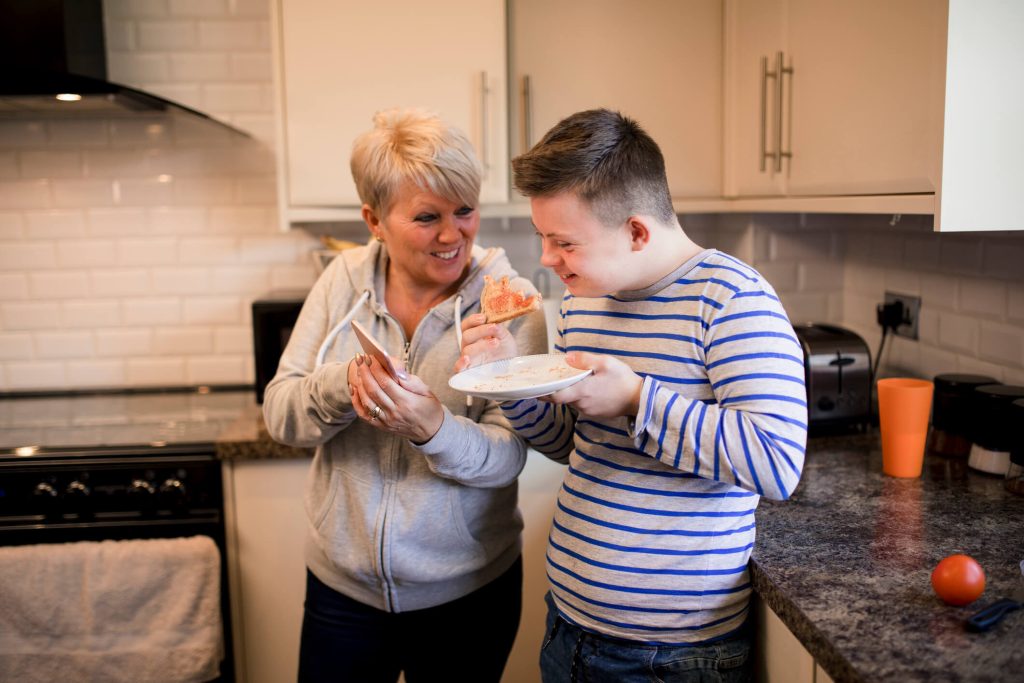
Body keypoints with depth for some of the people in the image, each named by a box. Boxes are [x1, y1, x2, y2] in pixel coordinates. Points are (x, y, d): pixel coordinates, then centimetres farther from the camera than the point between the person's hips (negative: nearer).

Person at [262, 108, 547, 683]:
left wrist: (433, 429, -36)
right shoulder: (344, 280, -4)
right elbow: (279, 414, -5)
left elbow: (505, 456, -16)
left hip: (467, 592, -2)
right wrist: (342, 385, -25)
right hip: (341, 582, 2)